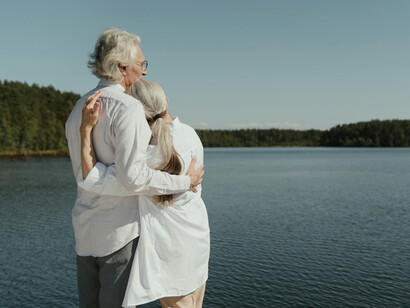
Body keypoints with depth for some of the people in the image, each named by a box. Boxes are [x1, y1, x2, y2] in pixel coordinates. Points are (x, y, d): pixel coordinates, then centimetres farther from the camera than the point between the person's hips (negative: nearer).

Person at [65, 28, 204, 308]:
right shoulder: (128, 108, -17)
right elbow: (132, 174, -25)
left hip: (86, 231, 8)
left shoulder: (78, 110, 10)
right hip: (121, 229, -8)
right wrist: (185, 182, -14)